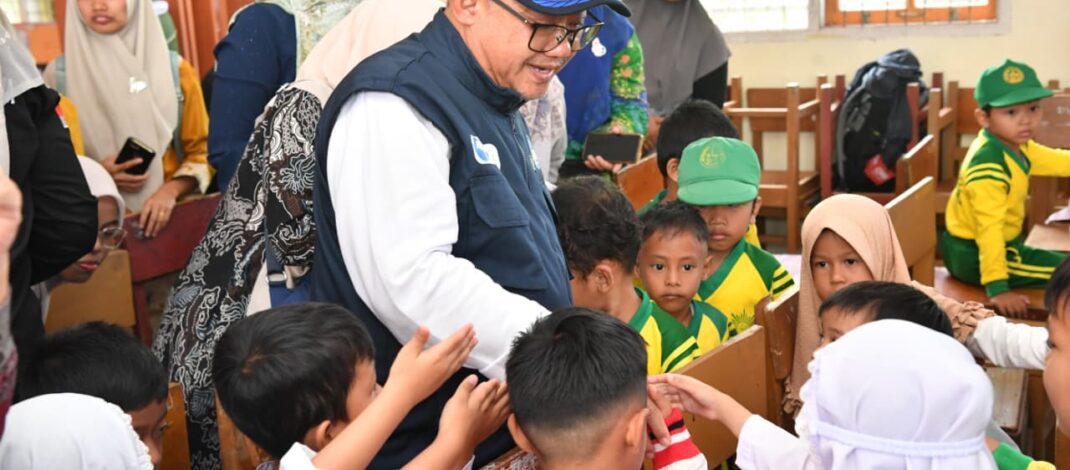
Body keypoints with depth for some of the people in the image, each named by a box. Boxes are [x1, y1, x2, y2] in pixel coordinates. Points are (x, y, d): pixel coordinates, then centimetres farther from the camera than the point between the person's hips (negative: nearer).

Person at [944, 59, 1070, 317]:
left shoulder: (1014, 145, 0)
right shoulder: (988, 164, -30)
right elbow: (988, 229, -35)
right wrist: (997, 287, -39)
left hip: (1003, 244, 10)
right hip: (974, 256, -10)